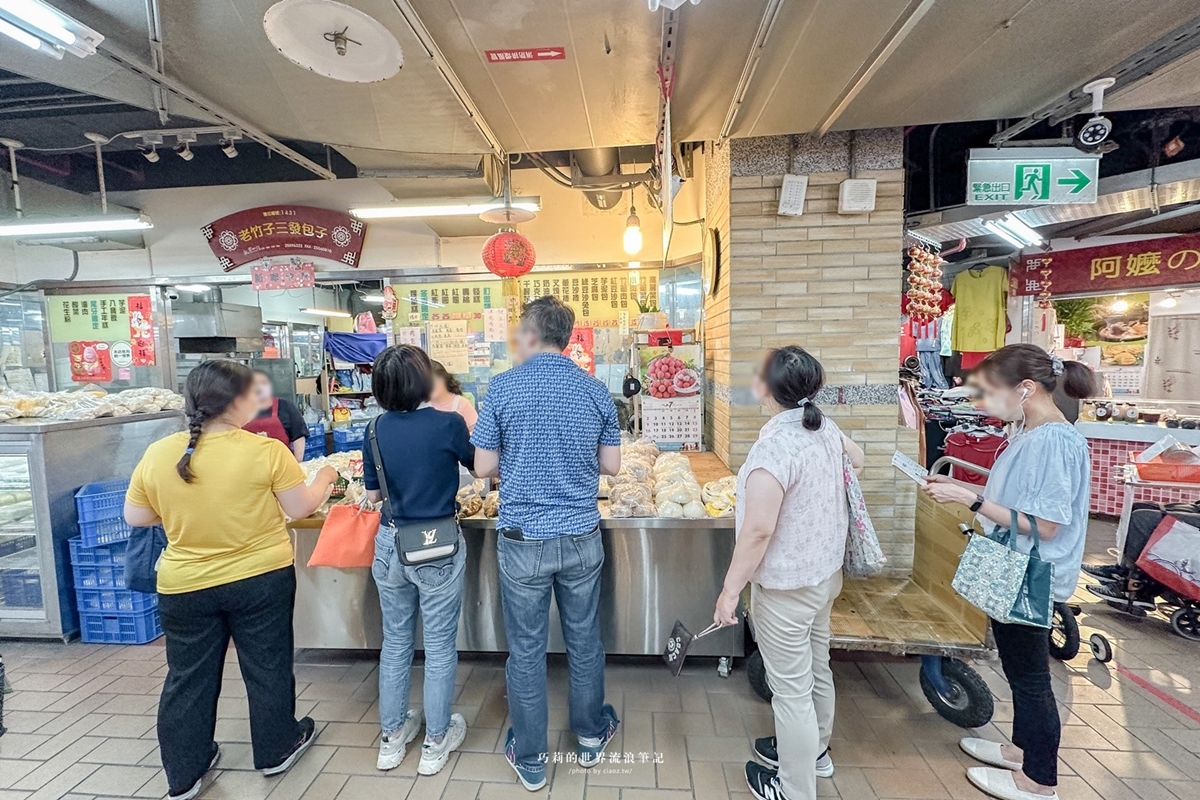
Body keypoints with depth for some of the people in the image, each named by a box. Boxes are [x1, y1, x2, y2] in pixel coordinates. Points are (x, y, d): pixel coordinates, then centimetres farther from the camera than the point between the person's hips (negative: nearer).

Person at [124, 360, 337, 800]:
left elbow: (135, 517, 5)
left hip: (184, 586, 3)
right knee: (267, 668, 17)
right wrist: (325, 477, 7)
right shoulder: (266, 451, -19)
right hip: (261, 579, -2)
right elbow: (302, 508, -11)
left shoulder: (157, 454, -7)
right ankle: (276, 750, 36)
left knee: (188, 678, 21)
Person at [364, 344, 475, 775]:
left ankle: (392, 736, 39)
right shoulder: (449, 423, -17)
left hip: (389, 545, 4)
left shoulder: (378, 428, -4)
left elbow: (373, 494, 6)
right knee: (440, 646, 13)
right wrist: (468, 426, 16)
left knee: (395, 641, 21)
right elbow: (479, 465, 1)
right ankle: (436, 741, 31)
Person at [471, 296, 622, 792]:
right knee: (584, 640, 20)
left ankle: (530, 759, 32)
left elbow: (483, 467, -7)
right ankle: (591, 737, 41)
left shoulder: (504, 387, -10)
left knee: (526, 649, 14)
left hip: (523, 540, -2)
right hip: (582, 537, 3)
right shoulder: (595, 390, -1)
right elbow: (611, 465, 3)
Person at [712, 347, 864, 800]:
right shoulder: (825, 427, -2)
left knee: (791, 689, 10)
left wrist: (730, 590, -18)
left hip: (785, 588, -9)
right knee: (816, 669, 27)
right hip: (825, 573, 9)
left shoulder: (774, 446, -29)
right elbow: (856, 457, 19)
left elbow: (758, 531, -28)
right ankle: (814, 750, 49)